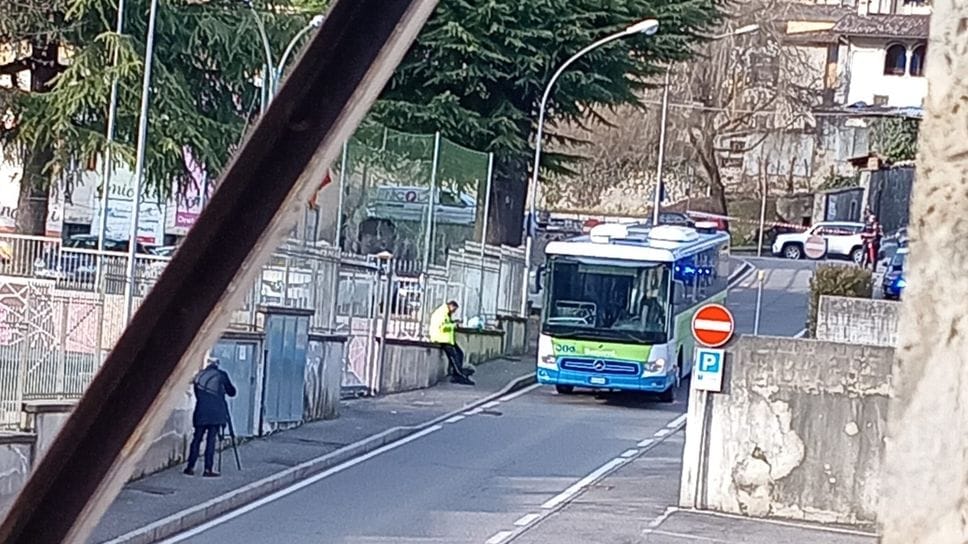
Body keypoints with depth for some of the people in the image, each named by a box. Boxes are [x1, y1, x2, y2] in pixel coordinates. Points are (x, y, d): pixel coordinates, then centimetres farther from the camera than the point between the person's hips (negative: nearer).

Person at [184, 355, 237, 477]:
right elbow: (231, 392, 11)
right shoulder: (221, 375, 6)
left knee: (197, 438, 8)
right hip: (216, 412, -2)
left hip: (201, 412, 3)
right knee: (211, 440, -3)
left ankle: (190, 467, 8)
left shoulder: (199, 375, 14)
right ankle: (208, 469, -5)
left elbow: (197, 394, 17)